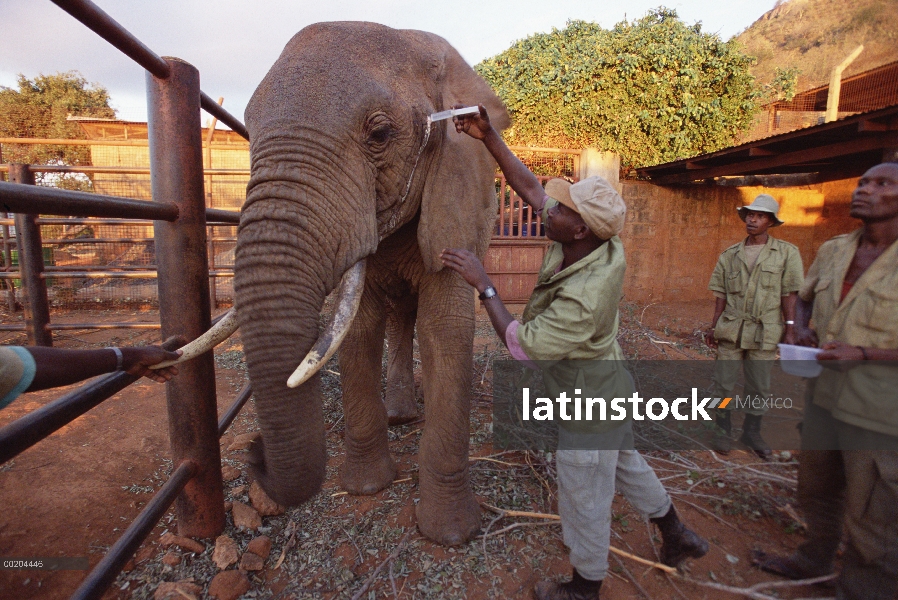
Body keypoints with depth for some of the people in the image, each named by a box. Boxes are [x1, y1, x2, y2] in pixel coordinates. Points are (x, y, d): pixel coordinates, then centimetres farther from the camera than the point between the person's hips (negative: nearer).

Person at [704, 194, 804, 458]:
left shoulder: (787, 252, 1)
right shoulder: (730, 254, 7)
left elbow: (789, 293, -3)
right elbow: (721, 294, 7)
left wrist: (790, 329, -7)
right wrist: (714, 326, 4)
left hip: (765, 332, -1)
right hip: (730, 329, 2)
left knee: (759, 387, 10)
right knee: (723, 382, 3)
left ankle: (751, 431, 27)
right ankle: (723, 430, 17)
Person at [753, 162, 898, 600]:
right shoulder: (832, 251, 3)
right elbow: (804, 296, 19)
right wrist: (801, 330, 0)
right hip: (824, 395, 6)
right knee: (816, 490, 24)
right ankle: (814, 559, 47)